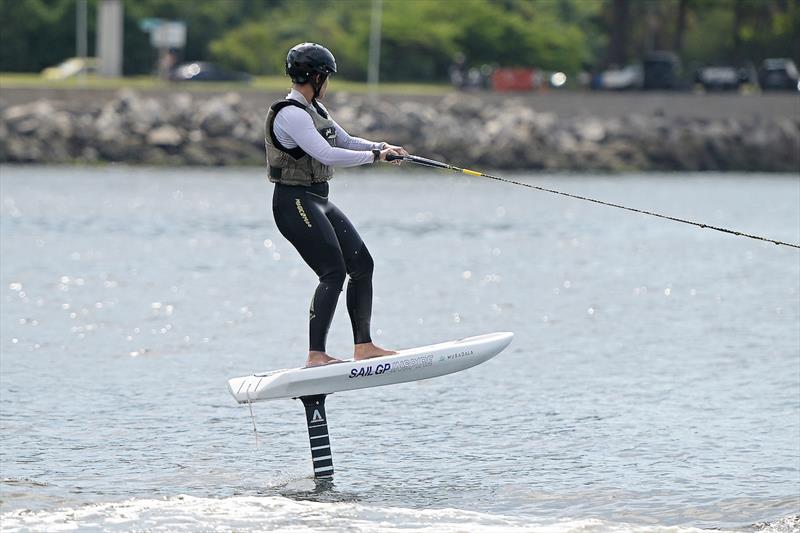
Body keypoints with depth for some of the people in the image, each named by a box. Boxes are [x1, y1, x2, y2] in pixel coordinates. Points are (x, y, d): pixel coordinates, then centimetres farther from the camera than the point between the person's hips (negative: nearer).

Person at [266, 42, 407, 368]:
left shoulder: (314, 109, 14)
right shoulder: (290, 114, -18)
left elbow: (346, 141, 22)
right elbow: (326, 154, -27)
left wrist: (381, 147, 4)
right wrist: (375, 156, -20)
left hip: (319, 201, 10)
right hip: (295, 203, -10)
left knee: (362, 264, 6)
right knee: (333, 273, -17)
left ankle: (363, 346, 10)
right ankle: (316, 355, -16)